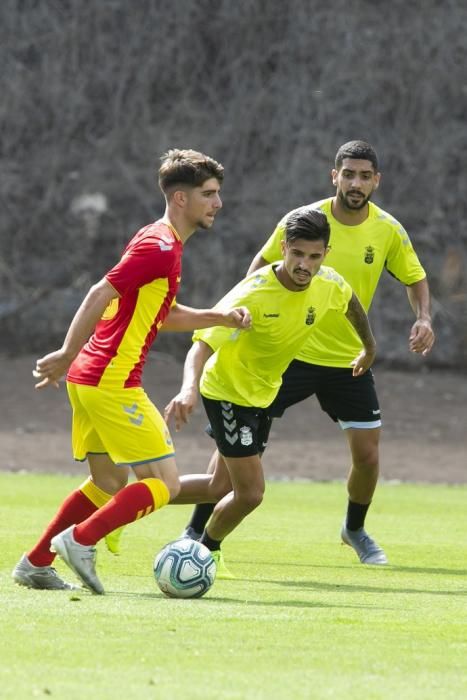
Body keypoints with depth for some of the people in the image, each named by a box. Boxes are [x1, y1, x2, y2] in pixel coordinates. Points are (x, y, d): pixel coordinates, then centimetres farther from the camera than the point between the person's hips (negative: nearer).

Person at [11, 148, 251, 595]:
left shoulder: (162, 244, 18)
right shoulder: (160, 246, -14)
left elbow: (163, 315, 29)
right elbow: (101, 295, -20)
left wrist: (221, 318, 18)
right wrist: (68, 356, -22)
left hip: (90, 379, 10)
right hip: (112, 383, -10)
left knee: (109, 482, 19)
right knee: (163, 482, -8)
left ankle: (35, 565, 20)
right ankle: (81, 541, -10)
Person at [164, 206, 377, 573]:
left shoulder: (329, 284, -14)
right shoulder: (253, 294, -32)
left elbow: (351, 304, 12)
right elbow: (203, 344, -36)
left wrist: (369, 348, 26)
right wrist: (189, 387, -55)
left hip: (263, 393, 7)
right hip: (228, 390, -7)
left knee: (219, 489, 13)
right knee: (249, 493, -9)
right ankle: (207, 551, 19)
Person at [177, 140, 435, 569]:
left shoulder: (388, 231, -6)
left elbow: (416, 279, 8)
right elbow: (263, 265, 3)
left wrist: (424, 319, -10)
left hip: (349, 360, 2)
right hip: (291, 352, -2)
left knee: (368, 454, 0)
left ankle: (356, 530, 29)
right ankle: (197, 530, 3)